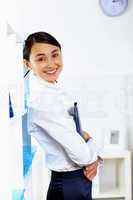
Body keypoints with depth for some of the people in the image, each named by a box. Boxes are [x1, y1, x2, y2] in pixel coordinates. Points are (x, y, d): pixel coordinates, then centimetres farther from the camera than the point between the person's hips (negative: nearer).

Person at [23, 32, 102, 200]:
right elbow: (81, 155, -26)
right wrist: (94, 153, -5)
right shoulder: (41, 99, -26)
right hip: (70, 186, -8)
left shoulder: (55, 90, 1)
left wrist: (94, 159, -9)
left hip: (81, 178, 8)